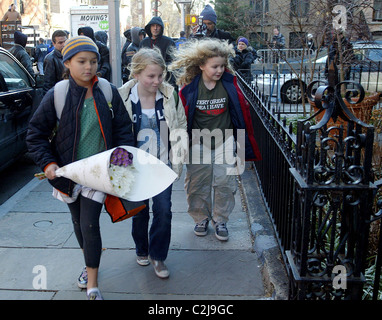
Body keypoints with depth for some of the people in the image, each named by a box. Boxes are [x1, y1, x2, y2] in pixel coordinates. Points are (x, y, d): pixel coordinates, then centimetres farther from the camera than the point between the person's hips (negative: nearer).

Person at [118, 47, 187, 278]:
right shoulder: (122, 97, -12)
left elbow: (181, 127, 3)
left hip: (162, 164, 1)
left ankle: (158, 256, 19)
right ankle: (142, 250, 38)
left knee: (163, 211, -2)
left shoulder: (170, 95, -7)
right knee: (139, 211, 14)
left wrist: (178, 159, 0)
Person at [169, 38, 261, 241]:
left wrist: (246, 140, 4)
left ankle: (220, 220, 19)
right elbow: (181, 116, -2)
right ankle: (201, 218, 28)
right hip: (198, 144, 0)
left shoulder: (229, 83, -6)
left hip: (224, 143, 1)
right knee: (197, 184, 7)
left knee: (224, 183, -1)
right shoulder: (189, 87, -10)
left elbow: (242, 110, 3)